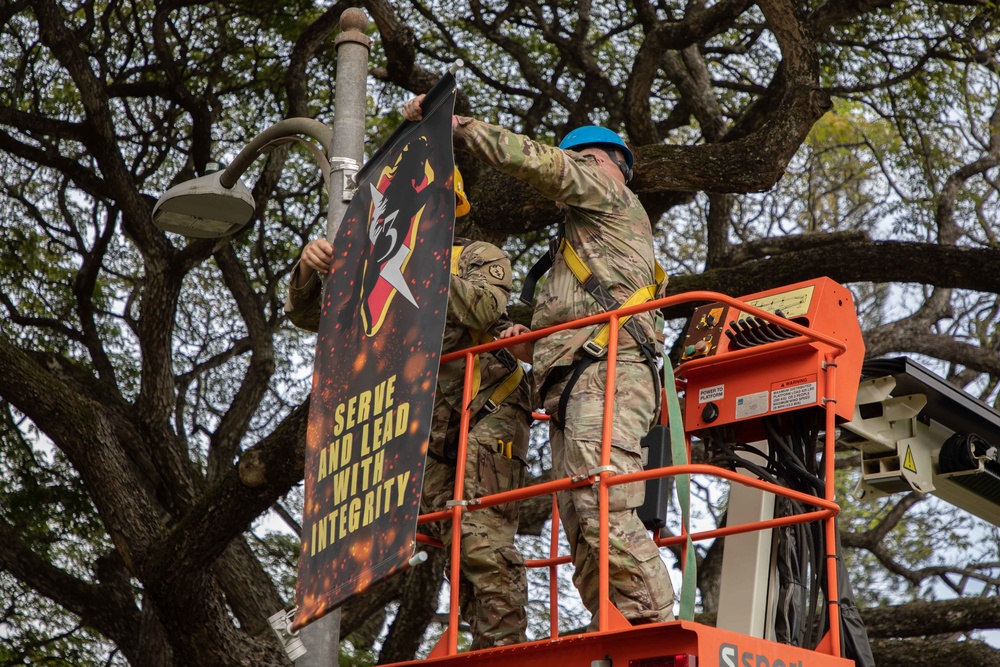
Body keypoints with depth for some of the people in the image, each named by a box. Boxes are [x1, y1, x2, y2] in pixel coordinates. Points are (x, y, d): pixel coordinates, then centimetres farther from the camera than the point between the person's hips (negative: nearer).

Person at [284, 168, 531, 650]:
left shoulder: (480, 257, 3)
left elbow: (486, 306, -20)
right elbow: (307, 315, 10)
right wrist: (309, 269, -12)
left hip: (487, 415, -6)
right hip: (429, 433, 6)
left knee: (483, 541, -18)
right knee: (456, 547, 1)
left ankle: (503, 650, -18)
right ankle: (483, 643, 5)